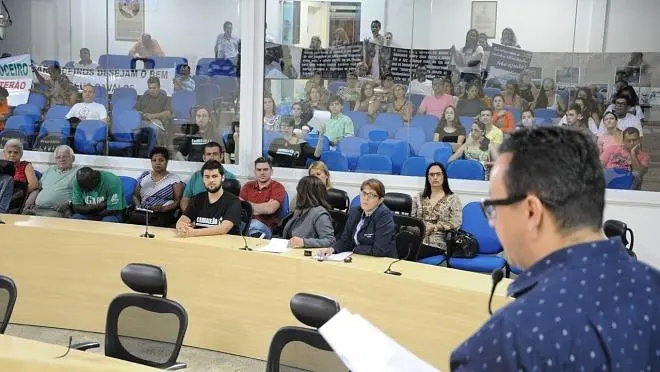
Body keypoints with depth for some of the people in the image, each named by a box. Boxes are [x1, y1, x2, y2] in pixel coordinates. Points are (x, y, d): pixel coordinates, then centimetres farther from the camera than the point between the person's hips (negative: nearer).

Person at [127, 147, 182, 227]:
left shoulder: (174, 179, 7)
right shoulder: (144, 176, 18)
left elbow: (178, 201, 1)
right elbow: (136, 196, 22)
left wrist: (163, 209, -16)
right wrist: (138, 205, -1)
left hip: (164, 214, -4)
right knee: (132, 217, -30)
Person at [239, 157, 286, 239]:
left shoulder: (278, 187, 5)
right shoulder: (247, 186, 19)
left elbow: (270, 209, -9)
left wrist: (249, 205, 4)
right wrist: (263, 208, -5)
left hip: (266, 225, -5)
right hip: (246, 221, 5)